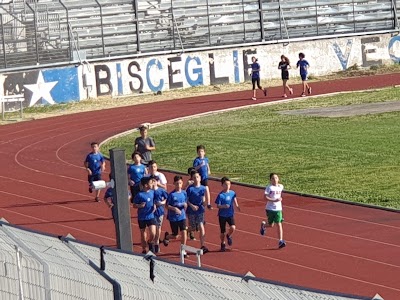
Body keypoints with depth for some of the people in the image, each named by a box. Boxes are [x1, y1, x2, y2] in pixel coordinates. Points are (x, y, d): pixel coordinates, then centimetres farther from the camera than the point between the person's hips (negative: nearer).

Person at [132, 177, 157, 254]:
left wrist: (154, 206, 0)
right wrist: (140, 205, -27)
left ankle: (150, 243, 22)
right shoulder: (140, 195, -15)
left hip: (151, 216, 3)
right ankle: (144, 250, 25)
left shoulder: (152, 192, 0)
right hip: (142, 218, -3)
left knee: (153, 234, -10)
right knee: (143, 235, 9)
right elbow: (134, 205, -8)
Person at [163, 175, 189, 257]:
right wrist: (174, 208, -25)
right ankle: (166, 236, 40)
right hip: (173, 217, -3)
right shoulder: (172, 194, -12)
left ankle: (183, 250, 4)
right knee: (175, 236, 6)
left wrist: (185, 205, -11)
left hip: (182, 216, 3)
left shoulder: (184, 193, 0)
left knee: (184, 232, -9)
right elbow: (167, 206, -8)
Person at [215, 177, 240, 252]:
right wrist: (223, 206, -32)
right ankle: (223, 244, 28)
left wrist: (236, 205, 5)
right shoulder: (220, 195, -14)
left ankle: (229, 236, 15)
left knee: (233, 227, -18)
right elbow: (218, 206, -14)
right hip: (222, 215, -2)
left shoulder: (232, 193, -1)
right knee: (222, 231, 6)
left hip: (230, 214, 2)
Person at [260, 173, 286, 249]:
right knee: (271, 225, 8)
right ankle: (263, 225, 44)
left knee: (279, 224, -7)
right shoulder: (269, 187, -11)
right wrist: (274, 200, -25)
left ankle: (281, 241, -9)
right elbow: (265, 197, -17)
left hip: (278, 208, 3)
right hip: (270, 208, -3)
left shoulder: (281, 186, 5)